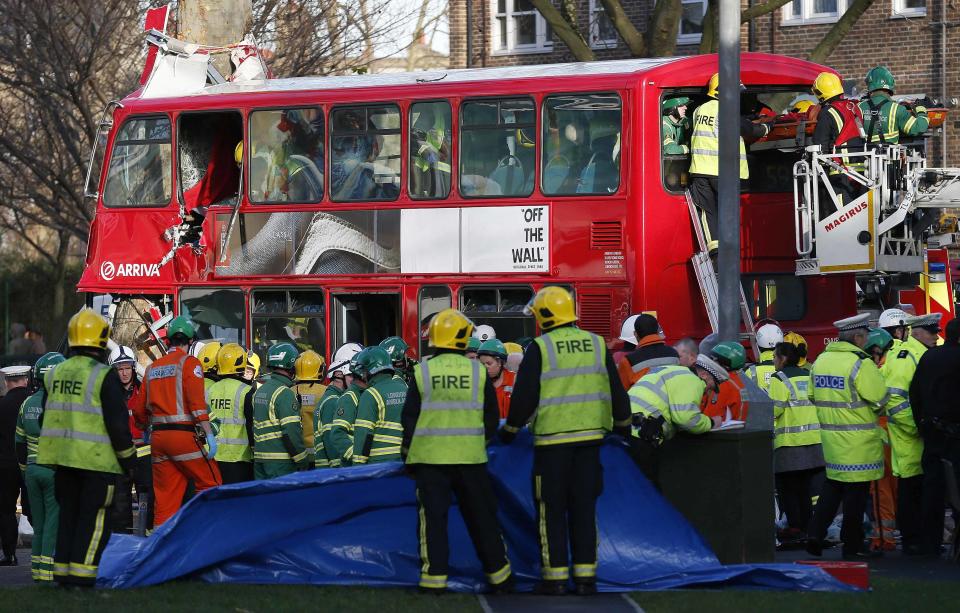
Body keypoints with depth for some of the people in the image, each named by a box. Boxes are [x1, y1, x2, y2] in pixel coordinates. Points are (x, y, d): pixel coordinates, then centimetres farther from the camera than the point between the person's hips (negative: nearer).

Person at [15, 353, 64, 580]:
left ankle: (38, 570, 15)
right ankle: (48, 571, -6)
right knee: (54, 521, -3)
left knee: (39, 521, 13)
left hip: (32, 469, 6)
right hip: (56, 469, -6)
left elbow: (20, 443, 16)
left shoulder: (27, 404, 10)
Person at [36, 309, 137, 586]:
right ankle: (81, 573, -6)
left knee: (68, 514, 14)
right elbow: (118, 423, -12)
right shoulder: (104, 376, -12)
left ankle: (62, 572, 13)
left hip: (62, 457, 6)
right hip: (96, 459, -6)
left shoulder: (55, 374, 9)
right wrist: (128, 459, -3)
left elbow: (47, 419, 17)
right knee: (93, 517, -1)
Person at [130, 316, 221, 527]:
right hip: (184, 434, -7)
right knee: (210, 485, 0)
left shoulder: (153, 368, 16)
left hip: (158, 436, 7)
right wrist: (209, 434, -17)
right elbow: (197, 401, -15)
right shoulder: (189, 363, -4)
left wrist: (147, 429, 39)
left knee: (165, 496, 8)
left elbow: (139, 409, 20)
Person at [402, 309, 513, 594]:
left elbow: (410, 418, -1)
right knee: (482, 517, 11)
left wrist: (408, 455, 11)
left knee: (433, 519, 2)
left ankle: (434, 579, -3)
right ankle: (499, 576, 18)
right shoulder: (478, 371, -2)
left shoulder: (423, 372, -4)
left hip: (430, 458, -1)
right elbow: (491, 417, 6)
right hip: (470, 458, 1)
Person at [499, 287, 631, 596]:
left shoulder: (539, 349, -7)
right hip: (589, 437, 4)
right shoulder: (596, 344, 6)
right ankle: (585, 576, 8)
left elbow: (524, 396, -6)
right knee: (584, 507, 9)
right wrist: (623, 423, 27)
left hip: (551, 439, -4)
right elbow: (616, 390, 12)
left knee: (552, 510, 4)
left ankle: (555, 576, 2)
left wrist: (511, 429, 8)